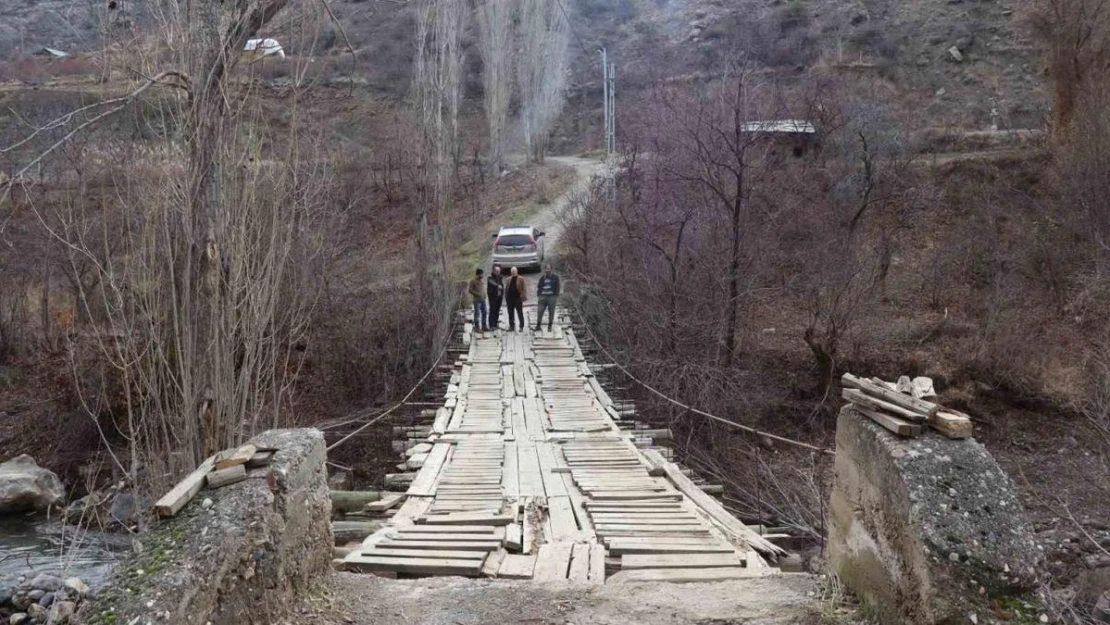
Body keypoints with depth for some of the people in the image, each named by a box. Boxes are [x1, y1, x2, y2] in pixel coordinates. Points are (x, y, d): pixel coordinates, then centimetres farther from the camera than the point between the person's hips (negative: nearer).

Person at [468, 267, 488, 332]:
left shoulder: (483, 280, 12)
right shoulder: (473, 281, -10)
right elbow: (469, 290, -12)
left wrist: (484, 294, 9)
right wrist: (477, 294, -17)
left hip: (483, 299, 7)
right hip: (477, 300, -7)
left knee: (484, 312, 9)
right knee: (477, 313, -4)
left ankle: (484, 326, 17)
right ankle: (477, 327, 1)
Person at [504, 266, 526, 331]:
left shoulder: (520, 279, -3)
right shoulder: (509, 279, 13)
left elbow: (524, 288, -7)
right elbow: (506, 288, 16)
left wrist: (523, 296, -15)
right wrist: (506, 297, 8)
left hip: (517, 298, -5)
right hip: (510, 298, 6)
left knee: (520, 313, 0)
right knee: (510, 313, 9)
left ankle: (521, 327, 5)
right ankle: (512, 326, 16)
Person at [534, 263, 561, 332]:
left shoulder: (555, 277, 2)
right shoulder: (542, 277, 9)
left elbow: (557, 287, 2)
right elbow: (539, 287, 13)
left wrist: (556, 296, -4)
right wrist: (538, 296, 5)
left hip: (552, 297, -2)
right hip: (542, 297, 2)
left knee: (551, 312, 4)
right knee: (539, 311, -2)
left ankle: (550, 326, 14)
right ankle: (538, 325, 7)